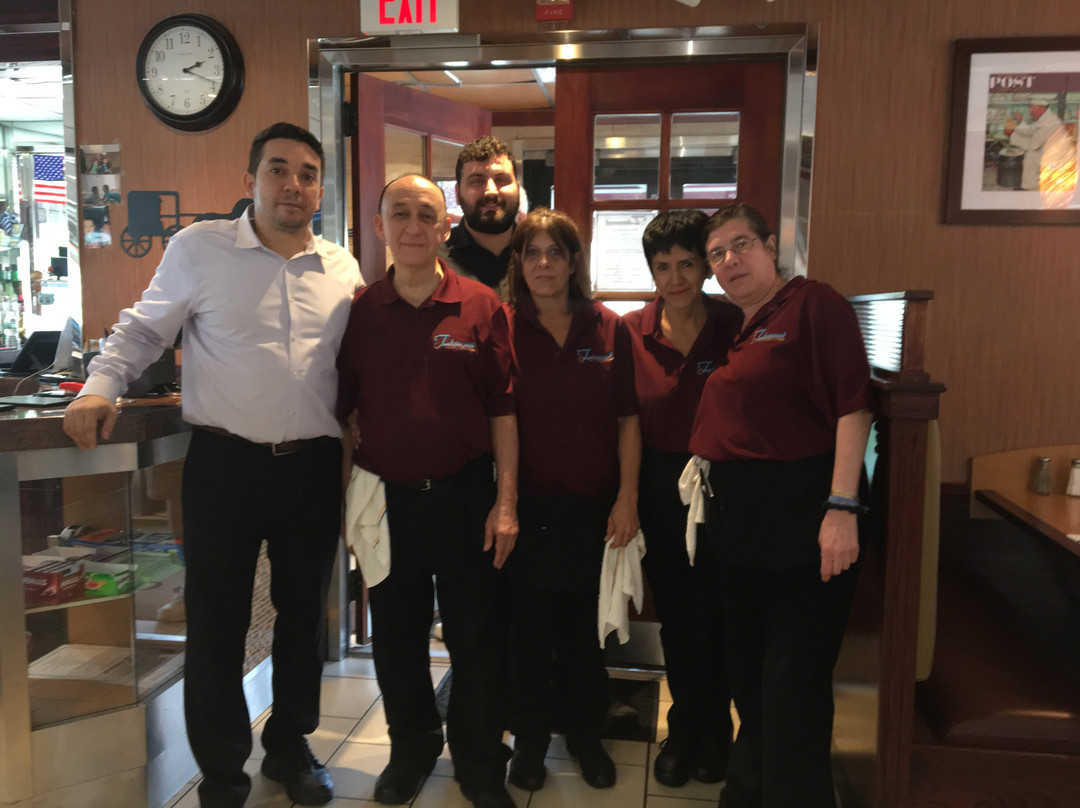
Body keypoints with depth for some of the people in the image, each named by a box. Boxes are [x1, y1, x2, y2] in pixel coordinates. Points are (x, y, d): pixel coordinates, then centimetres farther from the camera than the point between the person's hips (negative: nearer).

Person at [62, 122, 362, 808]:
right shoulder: (200, 248, -1)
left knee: (304, 614, 15)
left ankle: (291, 746, 36)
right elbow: (144, 330, 7)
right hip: (225, 463, -3)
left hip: (313, 466, 3)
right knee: (217, 622, 6)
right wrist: (102, 385, -9)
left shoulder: (343, 268, 8)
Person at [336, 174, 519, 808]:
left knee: (478, 639, 8)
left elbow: (502, 410, -3)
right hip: (384, 498, 2)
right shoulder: (360, 311, 3)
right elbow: (343, 410, 7)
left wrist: (506, 504, -6)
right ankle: (412, 748, 39)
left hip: (464, 495, -2)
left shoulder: (482, 307, -3)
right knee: (396, 638, 16)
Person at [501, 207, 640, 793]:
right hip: (529, 504, -1)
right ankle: (530, 740, 29)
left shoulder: (609, 329, 1)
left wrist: (628, 496, -3)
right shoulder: (504, 329, -3)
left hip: (594, 508, 2)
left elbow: (628, 420, 3)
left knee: (585, 625, 13)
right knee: (530, 627, 9)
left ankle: (585, 735, 33)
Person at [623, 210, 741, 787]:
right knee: (674, 618, 15)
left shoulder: (734, 327, -7)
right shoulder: (631, 332, -2)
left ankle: (712, 733, 30)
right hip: (657, 489, 2)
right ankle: (684, 731, 36)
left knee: (710, 619, 5)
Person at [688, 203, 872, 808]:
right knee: (748, 671, 20)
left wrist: (842, 507, -23)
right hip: (740, 519, 8)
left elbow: (853, 407, -16)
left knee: (792, 683, -2)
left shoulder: (814, 304, -8)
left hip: (803, 516, -8)